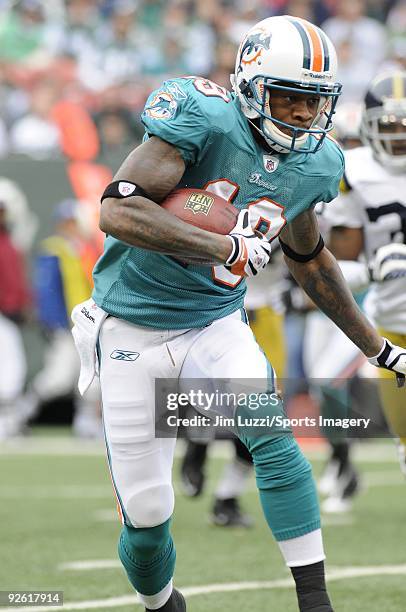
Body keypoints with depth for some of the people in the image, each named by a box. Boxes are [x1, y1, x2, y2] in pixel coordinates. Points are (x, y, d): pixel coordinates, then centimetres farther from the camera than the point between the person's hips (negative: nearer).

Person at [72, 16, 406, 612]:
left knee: (270, 429, -27)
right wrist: (229, 248, -32)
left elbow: (309, 260, 19)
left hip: (215, 326, 4)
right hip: (134, 332, -4)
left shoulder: (314, 164, 0)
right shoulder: (206, 119, -21)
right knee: (146, 514, 0)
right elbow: (118, 212, -31)